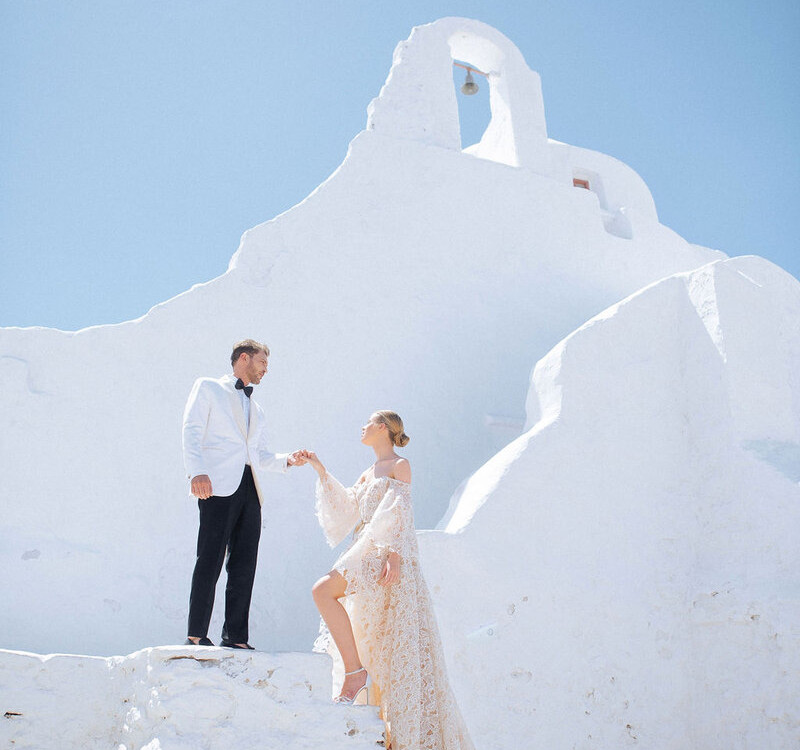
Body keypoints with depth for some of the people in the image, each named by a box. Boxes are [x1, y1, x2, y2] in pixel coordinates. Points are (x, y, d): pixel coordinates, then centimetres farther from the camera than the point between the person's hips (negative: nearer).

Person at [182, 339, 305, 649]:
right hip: (219, 484, -6)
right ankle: (196, 635, -8)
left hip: (249, 489, 6)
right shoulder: (208, 387, 11)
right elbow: (192, 431, -2)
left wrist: (288, 460, 10)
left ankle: (235, 637, 3)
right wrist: (197, 471, -17)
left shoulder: (255, 409, 30)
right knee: (211, 560, -11)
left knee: (244, 566, 1)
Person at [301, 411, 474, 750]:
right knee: (375, 637, 3)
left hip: (388, 557, -8)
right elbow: (348, 505, 19)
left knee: (323, 590, -23)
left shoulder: (400, 465, 1)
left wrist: (394, 554, -19)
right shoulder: (368, 473, 25)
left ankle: (355, 670, -19)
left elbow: (401, 512, -8)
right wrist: (322, 472, 19)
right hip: (367, 555, 8)